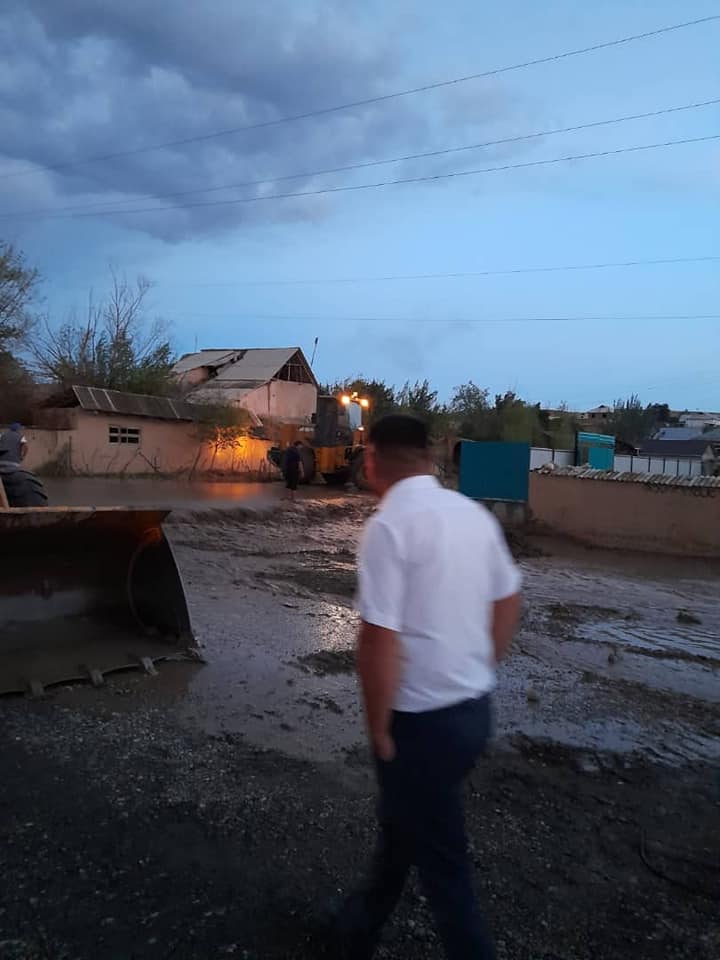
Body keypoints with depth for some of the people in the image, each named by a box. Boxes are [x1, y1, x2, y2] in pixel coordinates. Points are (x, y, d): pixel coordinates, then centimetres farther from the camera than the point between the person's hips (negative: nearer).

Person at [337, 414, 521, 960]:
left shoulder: (390, 526, -22)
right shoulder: (474, 514, 1)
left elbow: (380, 640, -25)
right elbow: (508, 602, 11)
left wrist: (378, 727, -11)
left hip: (423, 720, -8)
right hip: (474, 708, 8)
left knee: (442, 861, 12)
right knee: (402, 821, 27)